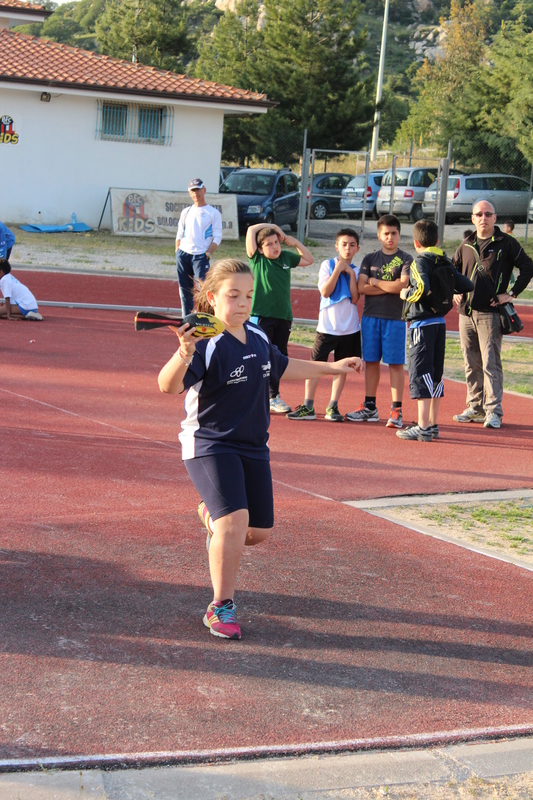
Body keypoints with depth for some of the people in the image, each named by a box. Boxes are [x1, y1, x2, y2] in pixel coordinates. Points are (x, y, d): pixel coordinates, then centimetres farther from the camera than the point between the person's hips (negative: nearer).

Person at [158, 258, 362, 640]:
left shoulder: (258, 337, 5)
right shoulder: (206, 344, -19)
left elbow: (283, 367, 26)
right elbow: (168, 386, -34)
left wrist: (332, 367, 31)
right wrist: (183, 354, -53)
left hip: (253, 446, 7)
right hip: (210, 444, -7)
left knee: (259, 530, 11)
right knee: (235, 521, -24)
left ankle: (213, 516, 45)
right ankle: (221, 608, -8)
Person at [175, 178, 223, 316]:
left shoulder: (213, 213, 3)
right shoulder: (186, 212, 16)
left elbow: (217, 237, -3)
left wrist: (207, 254, -12)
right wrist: (177, 252, 6)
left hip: (200, 256, -5)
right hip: (183, 255, 5)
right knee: (185, 291, 7)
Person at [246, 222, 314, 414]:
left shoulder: (286, 257, 10)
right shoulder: (257, 259, -3)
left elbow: (309, 260, 22)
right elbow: (251, 230, -11)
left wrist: (295, 242, 10)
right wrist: (272, 225, 1)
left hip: (283, 316, 5)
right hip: (261, 317, -5)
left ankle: (274, 397, 20)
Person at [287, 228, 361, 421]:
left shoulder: (356, 270, 6)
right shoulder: (328, 265, -1)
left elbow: (355, 298, -6)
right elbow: (325, 291, -13)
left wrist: (351, 273, -10)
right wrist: (338, 269, -13)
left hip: (350, 327, 3)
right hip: (327, 325, -2)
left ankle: (333, 407, 13)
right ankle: (308, 407, 3)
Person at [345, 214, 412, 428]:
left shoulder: (406, 259, 0)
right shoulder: (370, 259, 10)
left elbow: (403, 286, -14)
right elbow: (361, 287, -2)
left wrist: (375, 282, -5)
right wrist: (391, 287, -8)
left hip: (394, 318, -4)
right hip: (370, 316, 4)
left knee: (395, 363, -2)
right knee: (371, 361, 8)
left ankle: (396, 410, -1)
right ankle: (369, 407, 17)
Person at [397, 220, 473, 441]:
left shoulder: (420, 262, -11)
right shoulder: (446, 263, 10)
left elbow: (422, 289, -27)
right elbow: (467, 286, 5)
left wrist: (406, 295, -10)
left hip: (422, 323, -7)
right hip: (440, 321, 8)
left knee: (420, 373, -7)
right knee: (435, 373, 14)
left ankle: (423, 428, -10)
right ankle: (432, 425, 19)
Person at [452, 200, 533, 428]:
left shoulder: (506, 243, -2)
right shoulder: (466, 245, 13)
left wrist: (512, 294, -6)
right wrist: (454, 292, 11)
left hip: (490, 313, -5)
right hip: (466, 313, 6)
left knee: (490, 363, -9)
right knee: (471, 364, 10)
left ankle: (493, 411, -7)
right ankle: (475, 407, 18)